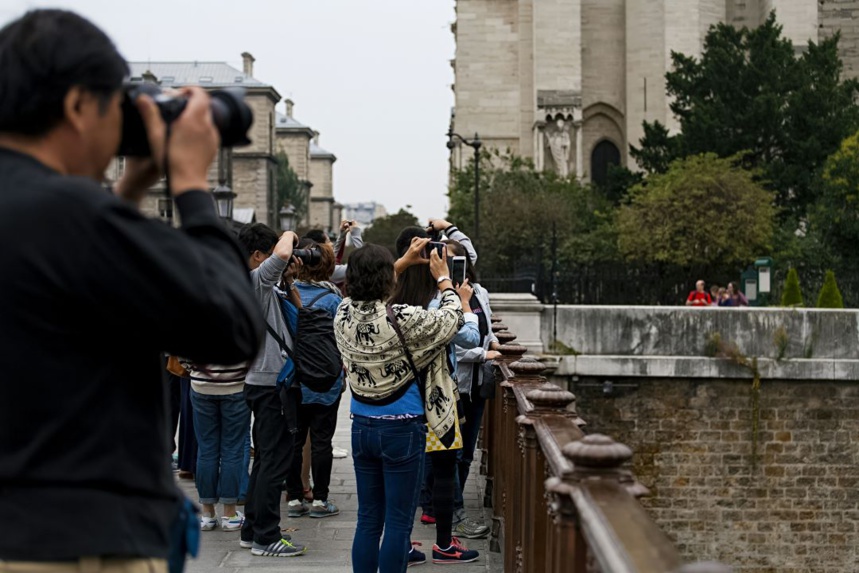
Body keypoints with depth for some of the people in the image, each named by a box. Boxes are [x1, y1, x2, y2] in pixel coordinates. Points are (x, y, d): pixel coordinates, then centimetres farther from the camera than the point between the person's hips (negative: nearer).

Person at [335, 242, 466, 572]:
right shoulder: (402, 320, -21)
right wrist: (443, 279, 12)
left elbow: (369, 293, 19)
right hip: (402, 428, -6)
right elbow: (452, 319, -4)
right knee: (399, 524, 2)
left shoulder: (344, 314, -5)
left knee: (368, 521, 13)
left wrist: (405, 261, 25)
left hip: (362, 427, 6)